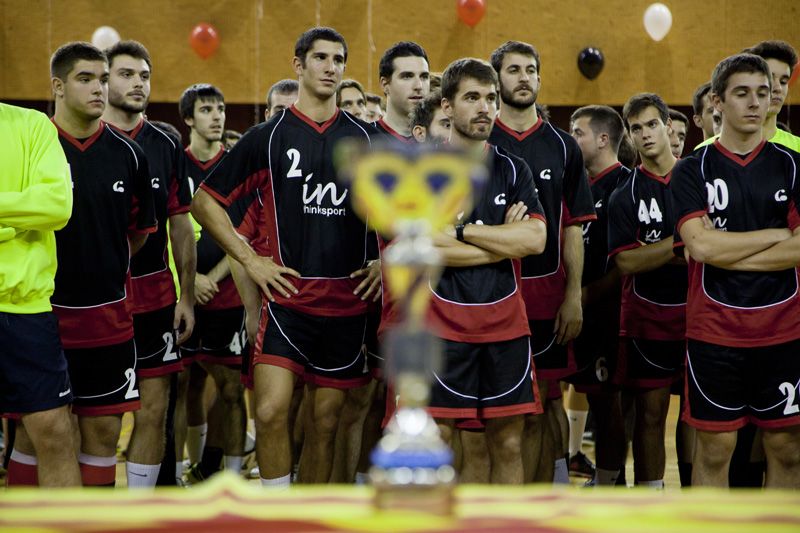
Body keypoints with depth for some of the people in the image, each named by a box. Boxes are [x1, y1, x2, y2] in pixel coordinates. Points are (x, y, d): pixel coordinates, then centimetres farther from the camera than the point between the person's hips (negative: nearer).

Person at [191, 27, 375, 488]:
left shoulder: (366, 137, 8)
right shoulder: (268, 137, 2)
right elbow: (205, 200, 6)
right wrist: (250, 260, 0)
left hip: (347, 302, 2)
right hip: (288, 297, -2)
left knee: (327, 421, 8)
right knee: (271, 411, -13)